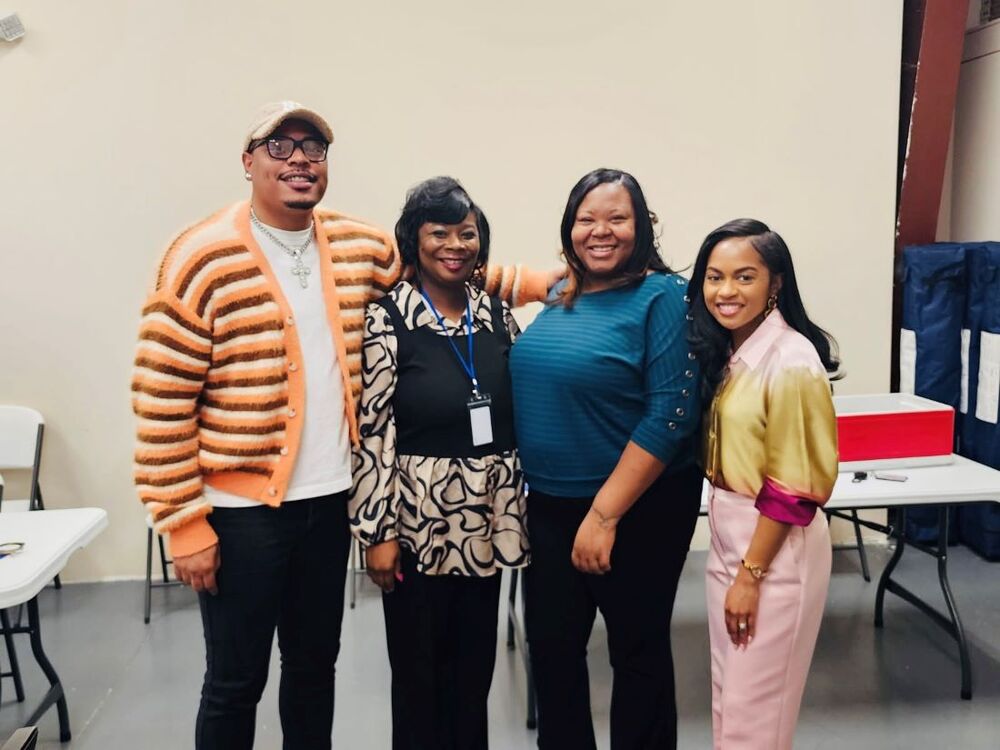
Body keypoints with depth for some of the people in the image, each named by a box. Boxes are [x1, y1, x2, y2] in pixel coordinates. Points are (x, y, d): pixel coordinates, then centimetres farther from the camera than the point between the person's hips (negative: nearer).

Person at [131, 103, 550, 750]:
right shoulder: (202, 259, -12)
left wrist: (540, 283, 11)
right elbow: (164, 405, -11)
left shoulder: (360, 248, 3)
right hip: (241, 509, -4)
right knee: (236, 680, 9)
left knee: (315, 666, 20)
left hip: (331, 500, 5)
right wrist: (185, 524, -12)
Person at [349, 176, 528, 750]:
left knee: (475, 665, 16)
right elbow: (373, 431, -11)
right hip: (418, 520, -4)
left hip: (488, 519, 4)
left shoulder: (497, 313, 5)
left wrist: (522, 504, 8)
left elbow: (521, 411, 9)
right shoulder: (387, 320, -9)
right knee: (419, 671, 10)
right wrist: (379, 532, -12)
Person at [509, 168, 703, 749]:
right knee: (552, 649, 16)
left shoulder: (663, 296, -12)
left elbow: (671, 416, -19)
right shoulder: (559, 298, 6)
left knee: (638, 652, 13)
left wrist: (604, 514, -20)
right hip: (551, 505, 6)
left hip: (639, 508, -6)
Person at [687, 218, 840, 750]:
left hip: (774, 548, -8)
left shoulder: (792, 361, -20)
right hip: (727, 538, 8)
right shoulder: (722, 351, 5)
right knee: (729, 697, 20)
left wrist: (751, 573, -15)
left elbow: (793, 489, -19)